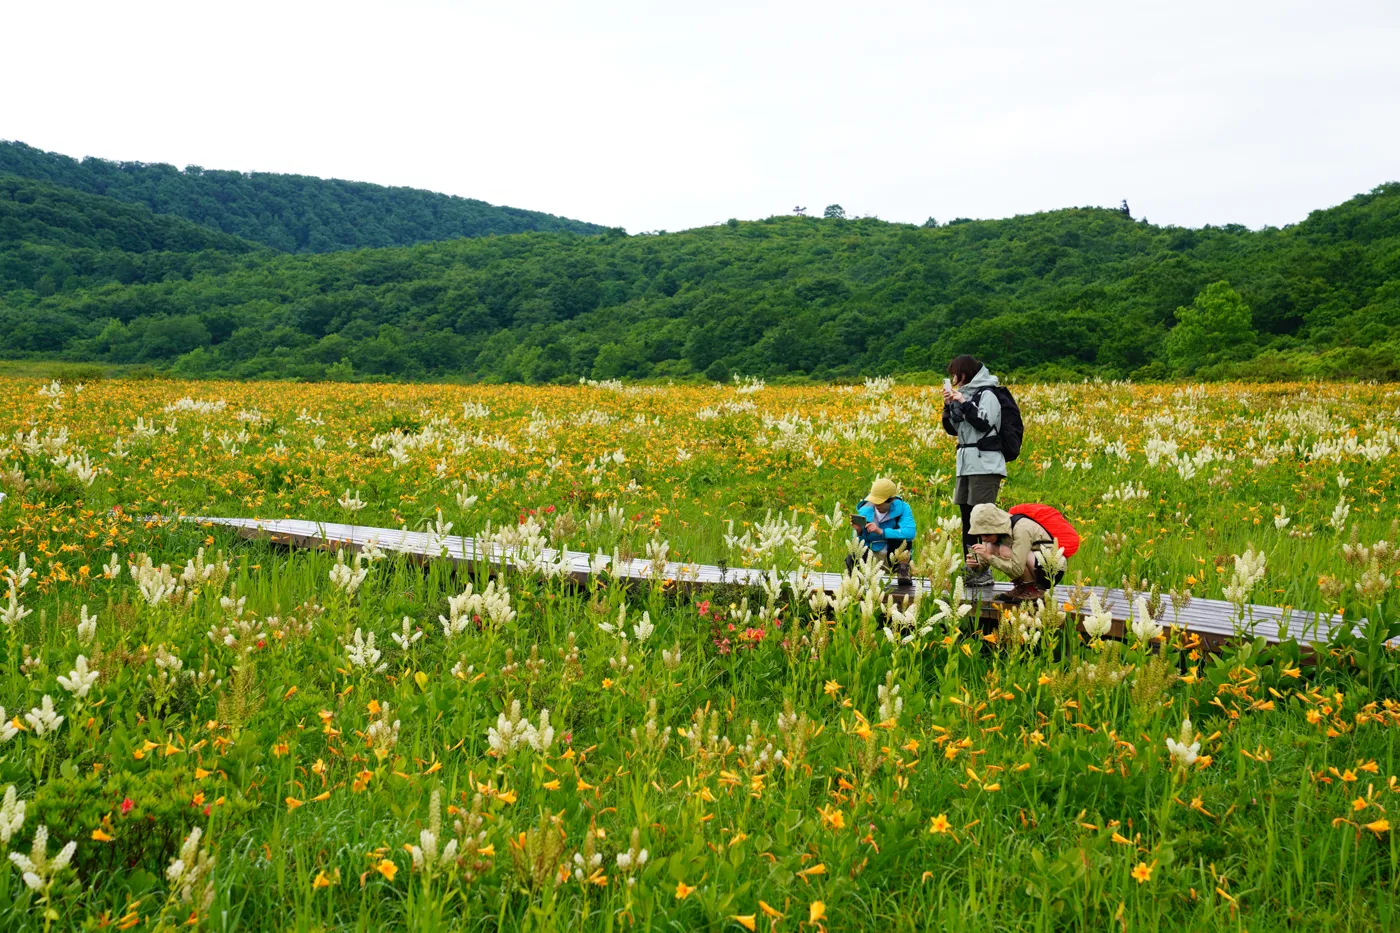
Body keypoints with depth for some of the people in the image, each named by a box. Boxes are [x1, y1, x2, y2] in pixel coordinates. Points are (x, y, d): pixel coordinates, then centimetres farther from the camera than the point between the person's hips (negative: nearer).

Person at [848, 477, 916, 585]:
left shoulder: (902, 508, -14)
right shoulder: (865, 511, -7)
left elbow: (910, 533, -34)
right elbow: (860, 543, -4)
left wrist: (881, 531, -39)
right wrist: (858, 532, -27)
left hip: (896, 556, -1)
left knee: (900, 535, -30)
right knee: (852, 561, -29)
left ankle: (903, 570, -11)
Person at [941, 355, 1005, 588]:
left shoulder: (987, 394, -5)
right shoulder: (963, 394, 16)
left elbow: (985, 423, -18)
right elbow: (953, 429, 16)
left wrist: (963, 402, -16)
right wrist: (949, 405, 2)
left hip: (985, 465, -8)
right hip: (966, 465, 8)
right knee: (967, 518, 8)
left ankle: (984, 573, -7)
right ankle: (970, 571, 13)